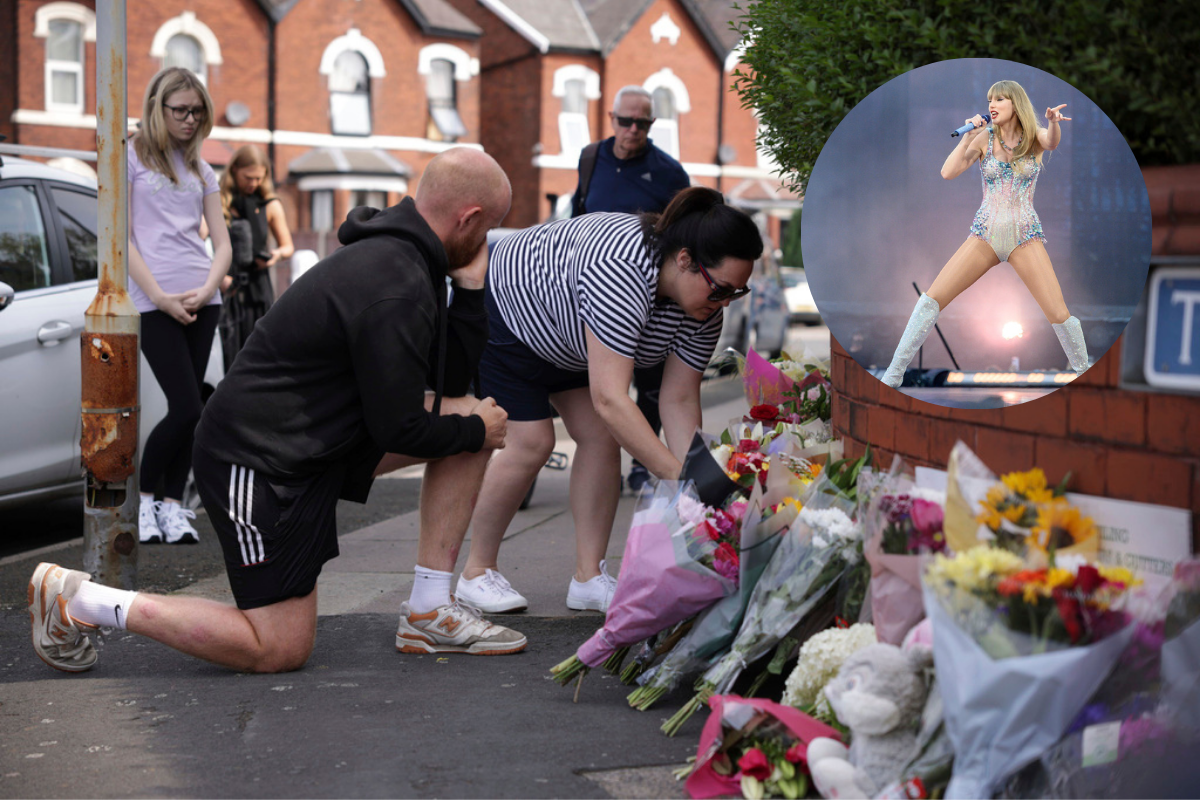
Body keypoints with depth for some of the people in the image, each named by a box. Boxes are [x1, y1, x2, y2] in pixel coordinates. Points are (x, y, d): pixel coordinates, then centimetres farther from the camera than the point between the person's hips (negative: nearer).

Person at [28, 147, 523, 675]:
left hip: (314, 437, 10)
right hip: (262, 464, -10)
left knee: (471, 416, 4)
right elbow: (400, 431, -20)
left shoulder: (398, 255, 6)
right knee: (280, 650, -4)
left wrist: (470, 289, 1)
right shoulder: (396, 290, -24)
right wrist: (476, 432, -3)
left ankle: (429, 613, 8)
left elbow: (449, 378, 12)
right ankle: (77, 599, 4)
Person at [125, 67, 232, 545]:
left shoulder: (199, 170, 17)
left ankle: (172, 505, 11)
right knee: (186, 409, -11)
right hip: (154, 302, -5)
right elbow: (122, 238, -4)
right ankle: (143, 497, 8)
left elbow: (222, 243, 13)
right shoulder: (130, 158, 3)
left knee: (189, 410, 3)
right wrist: (159, 296, -11)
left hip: (201, 301, 5)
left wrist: (207, 289, -5)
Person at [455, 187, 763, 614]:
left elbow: (680, 401, -15)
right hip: (505, 308, -7)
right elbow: (609, 399, -47)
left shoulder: (704, 309, -19)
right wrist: (680, 477, -49)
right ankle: (476, 573, 2)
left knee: (601, 437, -4)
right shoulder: (621, 273, -44)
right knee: (532, 442, -13)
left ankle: (588, 578, 2)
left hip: (562, 331, 8)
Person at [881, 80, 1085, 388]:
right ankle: (892, 376, -1)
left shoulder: (1034, 137, 0)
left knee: (1059, 314, -11)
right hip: (985, 234, 1)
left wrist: (1053, 122, -46)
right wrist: (968, 136, -16)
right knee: (931, 299, -8)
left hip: (1025, 237, -1)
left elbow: (1052, 142, -25)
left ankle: (1084, 373, 13)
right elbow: (947, 173, -8)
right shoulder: (983, 138, 3)